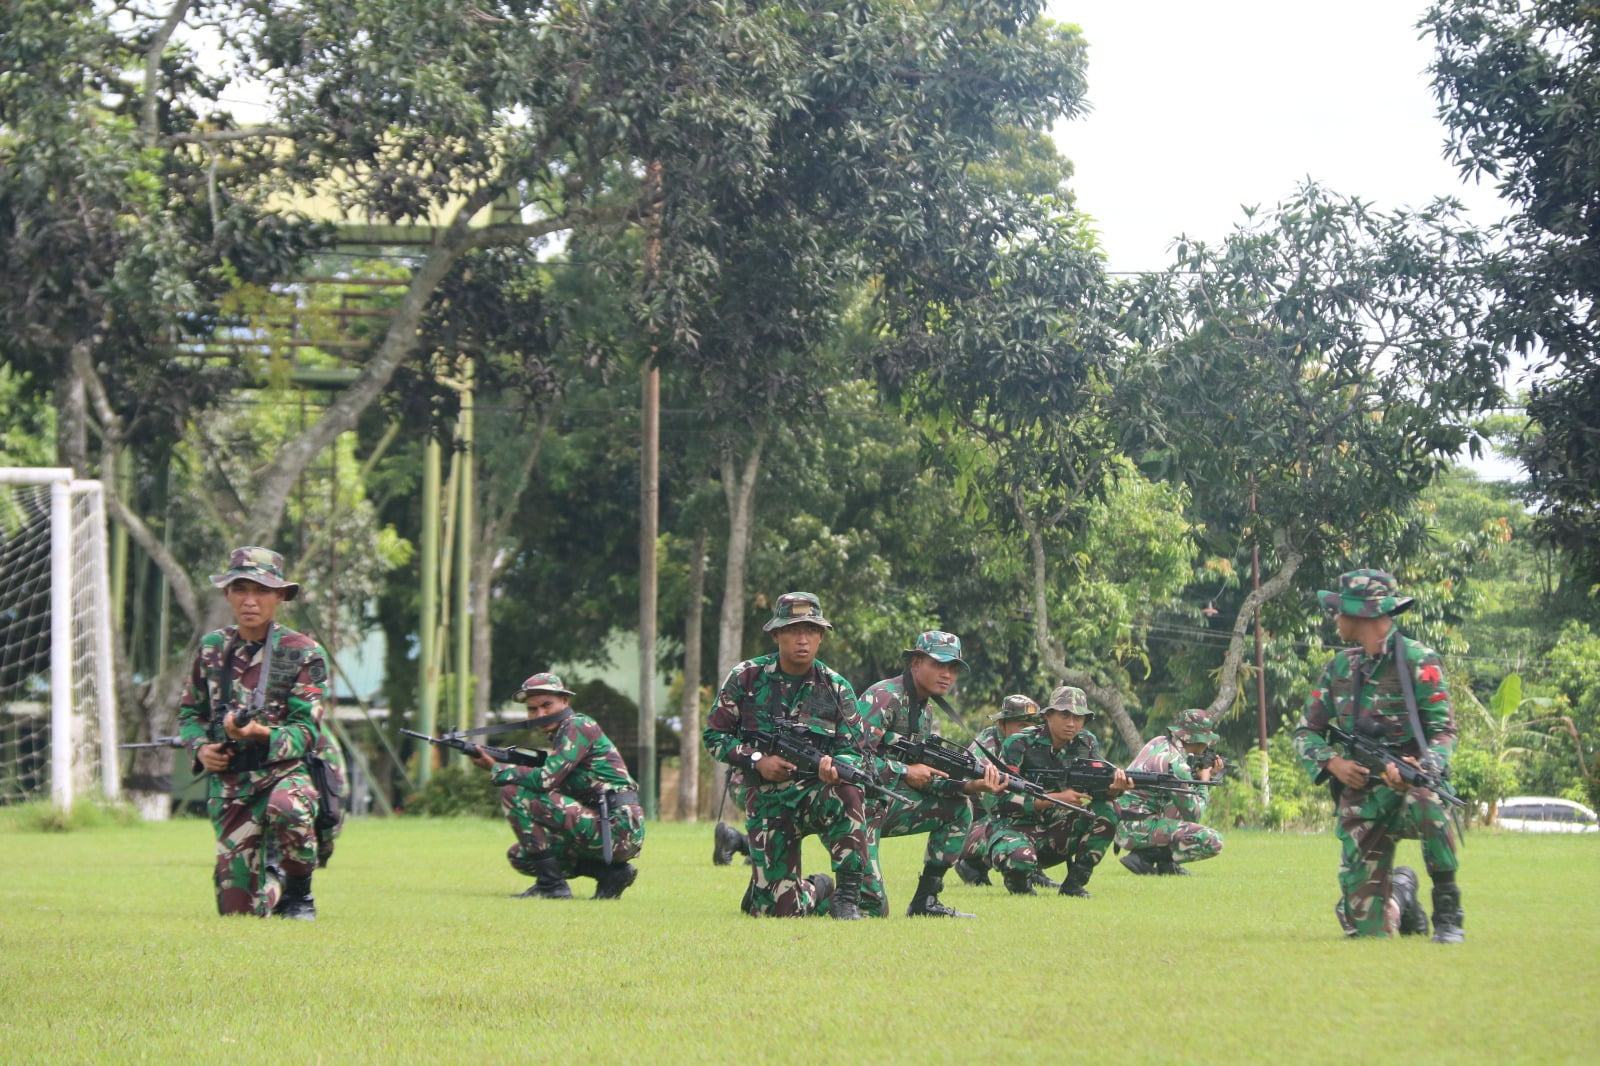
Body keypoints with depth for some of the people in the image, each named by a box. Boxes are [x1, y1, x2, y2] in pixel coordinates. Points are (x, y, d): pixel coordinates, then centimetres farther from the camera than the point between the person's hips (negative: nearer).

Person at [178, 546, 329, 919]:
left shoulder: (303, 653, -7)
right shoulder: (212, 648, 6)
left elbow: (306, 733, -12)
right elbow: (189, 713, 17)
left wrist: (261, 734, -31)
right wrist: (201, 748, -5)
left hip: (286, 771, -3)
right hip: (228, 782, 3)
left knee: (286, 807, -41)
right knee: (238, 907, -2)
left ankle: (299, 896, -15)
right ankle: (273, 883, 35)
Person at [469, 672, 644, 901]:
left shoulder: (578, 726, -8)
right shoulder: (558, 735, 21)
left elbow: (545, 779, -19)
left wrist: (497, 770, -6)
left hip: (616, 828, -10)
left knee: (513, 794, -12)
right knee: (519, 856, 18)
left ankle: (551, 884, -9)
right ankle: (610, 872, 10)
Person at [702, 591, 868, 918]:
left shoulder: (836, 689, -1)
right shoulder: (746, 679, -2)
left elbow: (853, 751, 0)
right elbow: (713, 735, 1)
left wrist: (836, 767, -25)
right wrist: (757, 760, -14)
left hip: (817, 793, 0)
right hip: (766, 802, 0)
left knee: (847, 794, -38)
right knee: (780, 909, -8)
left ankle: (847, 899, -24)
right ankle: (820, 890, 30)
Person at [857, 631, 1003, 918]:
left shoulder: (925, 712, 13)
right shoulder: (884, 698, -15)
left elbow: (929, 778, 8)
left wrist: (971, 786, -9)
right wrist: (905, 772, -19)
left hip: (885, 805, 9)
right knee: (872, 908, -15)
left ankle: (925, 902, 7)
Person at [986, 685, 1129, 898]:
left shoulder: (1087, 744, 1)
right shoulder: (1020, 744, -14)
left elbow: (1101, 791, -5)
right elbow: (1005, 799, -20)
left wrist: (1114, 787, -31)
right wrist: (1058, 798, -28)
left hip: (1058, 833, 5)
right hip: (1017, 828, -5)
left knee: (1107, 813, -17)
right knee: (1019, 859, -39)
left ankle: (1074, 883, -7)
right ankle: (1019, 883, 0)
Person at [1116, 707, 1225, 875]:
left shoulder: (1158, 742, 11)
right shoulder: (1175, 763, -17)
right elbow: (1194, 815, -10)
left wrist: (1200, 774, 13)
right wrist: (1204, 781, 4)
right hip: (1138, 830, -10)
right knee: (1213, 842, -16)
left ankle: (1166, 863, 17)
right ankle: (1146, 857, -10)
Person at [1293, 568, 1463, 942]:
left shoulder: (1418, 661, -5)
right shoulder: (1340, 667, 10)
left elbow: (1444, 731, -9)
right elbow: (1306, 733, 12)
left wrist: (1419, 766, -29)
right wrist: (1332, 762, -9)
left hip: (1410, 784, -4)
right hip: (1361, 801, 4)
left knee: (1427, 804, -43)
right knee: (1366, 928, -5)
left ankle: (1447, 910, -25)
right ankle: (1402, 894, 33)